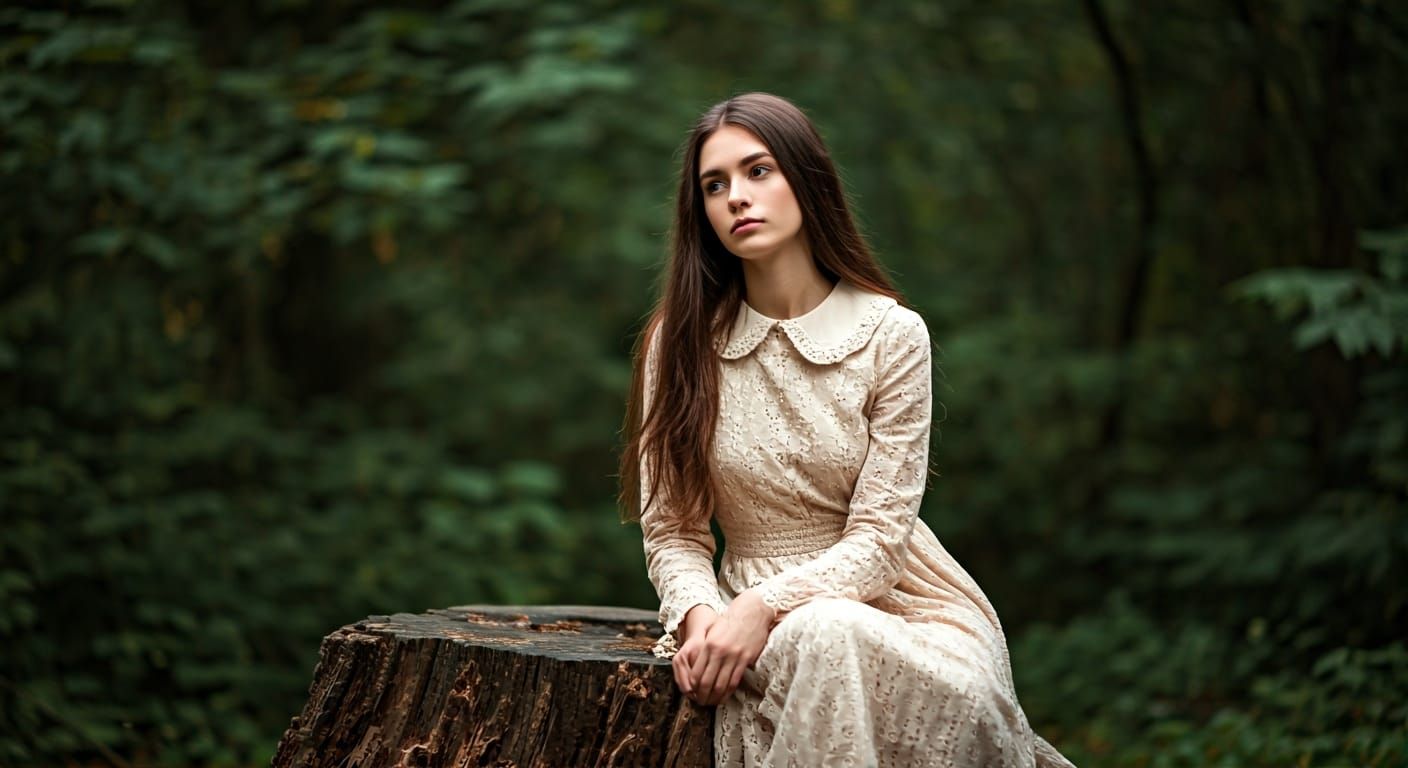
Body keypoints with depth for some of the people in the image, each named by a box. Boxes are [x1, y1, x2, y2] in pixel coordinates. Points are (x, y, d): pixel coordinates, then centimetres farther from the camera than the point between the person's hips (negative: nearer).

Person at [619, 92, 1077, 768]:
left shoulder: (891, 334, -4)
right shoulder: (679, 342, 1)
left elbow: (878, 538, -8)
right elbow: (671, 531, 3)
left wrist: (763, 605, -22)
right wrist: (700, 613, -19)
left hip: (897, 600, 0)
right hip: (774, 630, 0)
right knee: (826, 633, -36)